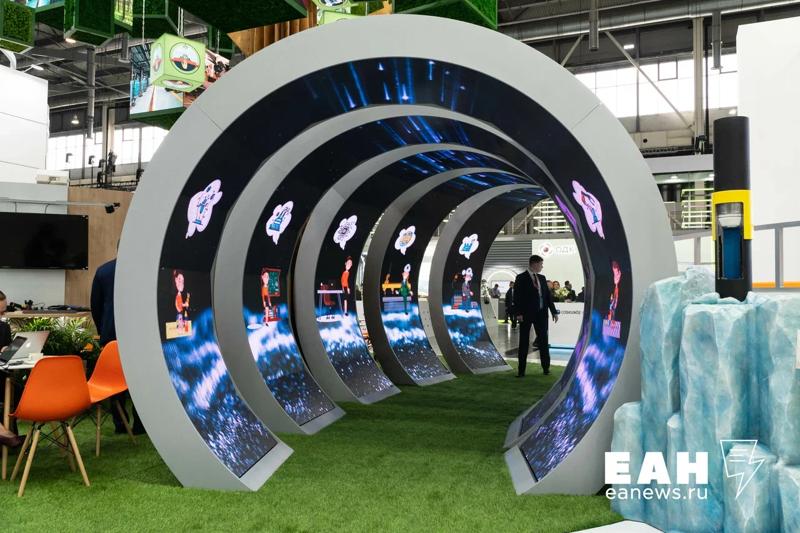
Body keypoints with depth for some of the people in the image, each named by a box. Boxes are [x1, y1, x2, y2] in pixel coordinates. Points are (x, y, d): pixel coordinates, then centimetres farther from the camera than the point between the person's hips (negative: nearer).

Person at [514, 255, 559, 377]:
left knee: (543, 340, 7)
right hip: (526, 314, -4)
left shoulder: (542, 278, 11)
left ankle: (546, 367, 17)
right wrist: (518, 313, -17)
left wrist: (554, 311, 7)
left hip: (541, 313, 5)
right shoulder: (521, 278, -5)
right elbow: (517, 297, -9)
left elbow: (548, 295, 12)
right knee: (524, 341, 3)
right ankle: (521, 370, 8)